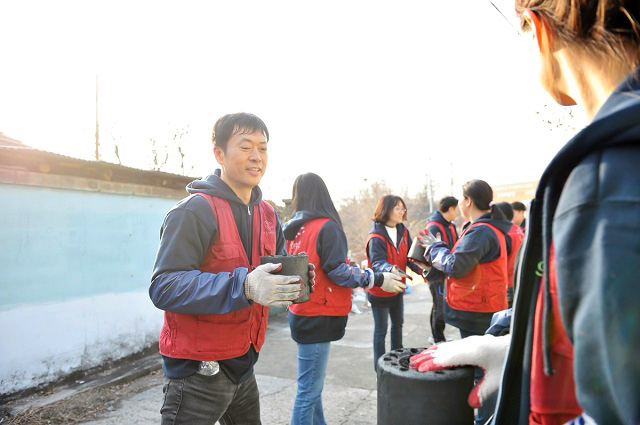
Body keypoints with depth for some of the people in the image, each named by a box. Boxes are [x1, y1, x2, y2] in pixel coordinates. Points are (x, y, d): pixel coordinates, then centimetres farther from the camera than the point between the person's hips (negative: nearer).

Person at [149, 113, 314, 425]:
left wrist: (296, 278, -10)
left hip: (242, 364, 8)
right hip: (198, 372, -8)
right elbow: (164, 287, -25)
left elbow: (278, 267, 14)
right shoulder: (195, 211, -18)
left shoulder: (267, 214, 6)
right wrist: (244, 286, -36)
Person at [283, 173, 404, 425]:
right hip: (317, 318, -8)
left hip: (303, 315, 8)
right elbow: (337, 271, -18)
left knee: (311, 385, 19)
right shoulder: (327, 226, -14)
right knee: (309, 389, 0)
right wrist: (378, 280, -12)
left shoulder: (296, 229, 8)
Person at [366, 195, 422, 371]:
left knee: (398, 324, 21)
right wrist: (390, 270, -53)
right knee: (381, 329, 3)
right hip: (379, 291, -7)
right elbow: (377, 262, -32)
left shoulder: (403, 231, -1)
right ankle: (380, 368, 16)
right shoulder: (376, 237, -22)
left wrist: (421, 269, -19)